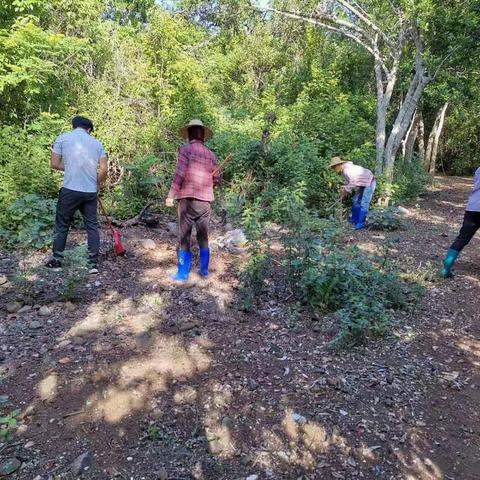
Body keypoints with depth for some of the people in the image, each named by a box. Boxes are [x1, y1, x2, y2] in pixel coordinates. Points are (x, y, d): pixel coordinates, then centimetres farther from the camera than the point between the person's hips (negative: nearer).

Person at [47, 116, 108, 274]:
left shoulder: (63, 138, 3)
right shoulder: (97, 143, 9)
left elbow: (54, 164, 1)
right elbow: (104, 169, 3)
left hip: (70, 190, -2)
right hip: (90, 192, 2)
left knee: (62, 224, 13)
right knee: (92, 225, 8)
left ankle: (57, 260, 22)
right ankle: (94, 263, 9)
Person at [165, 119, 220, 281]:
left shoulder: (186, 149, -4)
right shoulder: (211, 154, 10)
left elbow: (180, 174, -12)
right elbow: (216, 179, 12)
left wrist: (171, 196, -6)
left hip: (188, 199, -4)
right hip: (205, 201, 4)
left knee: (184, 238, 3)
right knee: (203, 237, 15)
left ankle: (183, 273, 8)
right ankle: (204, 270, 23)